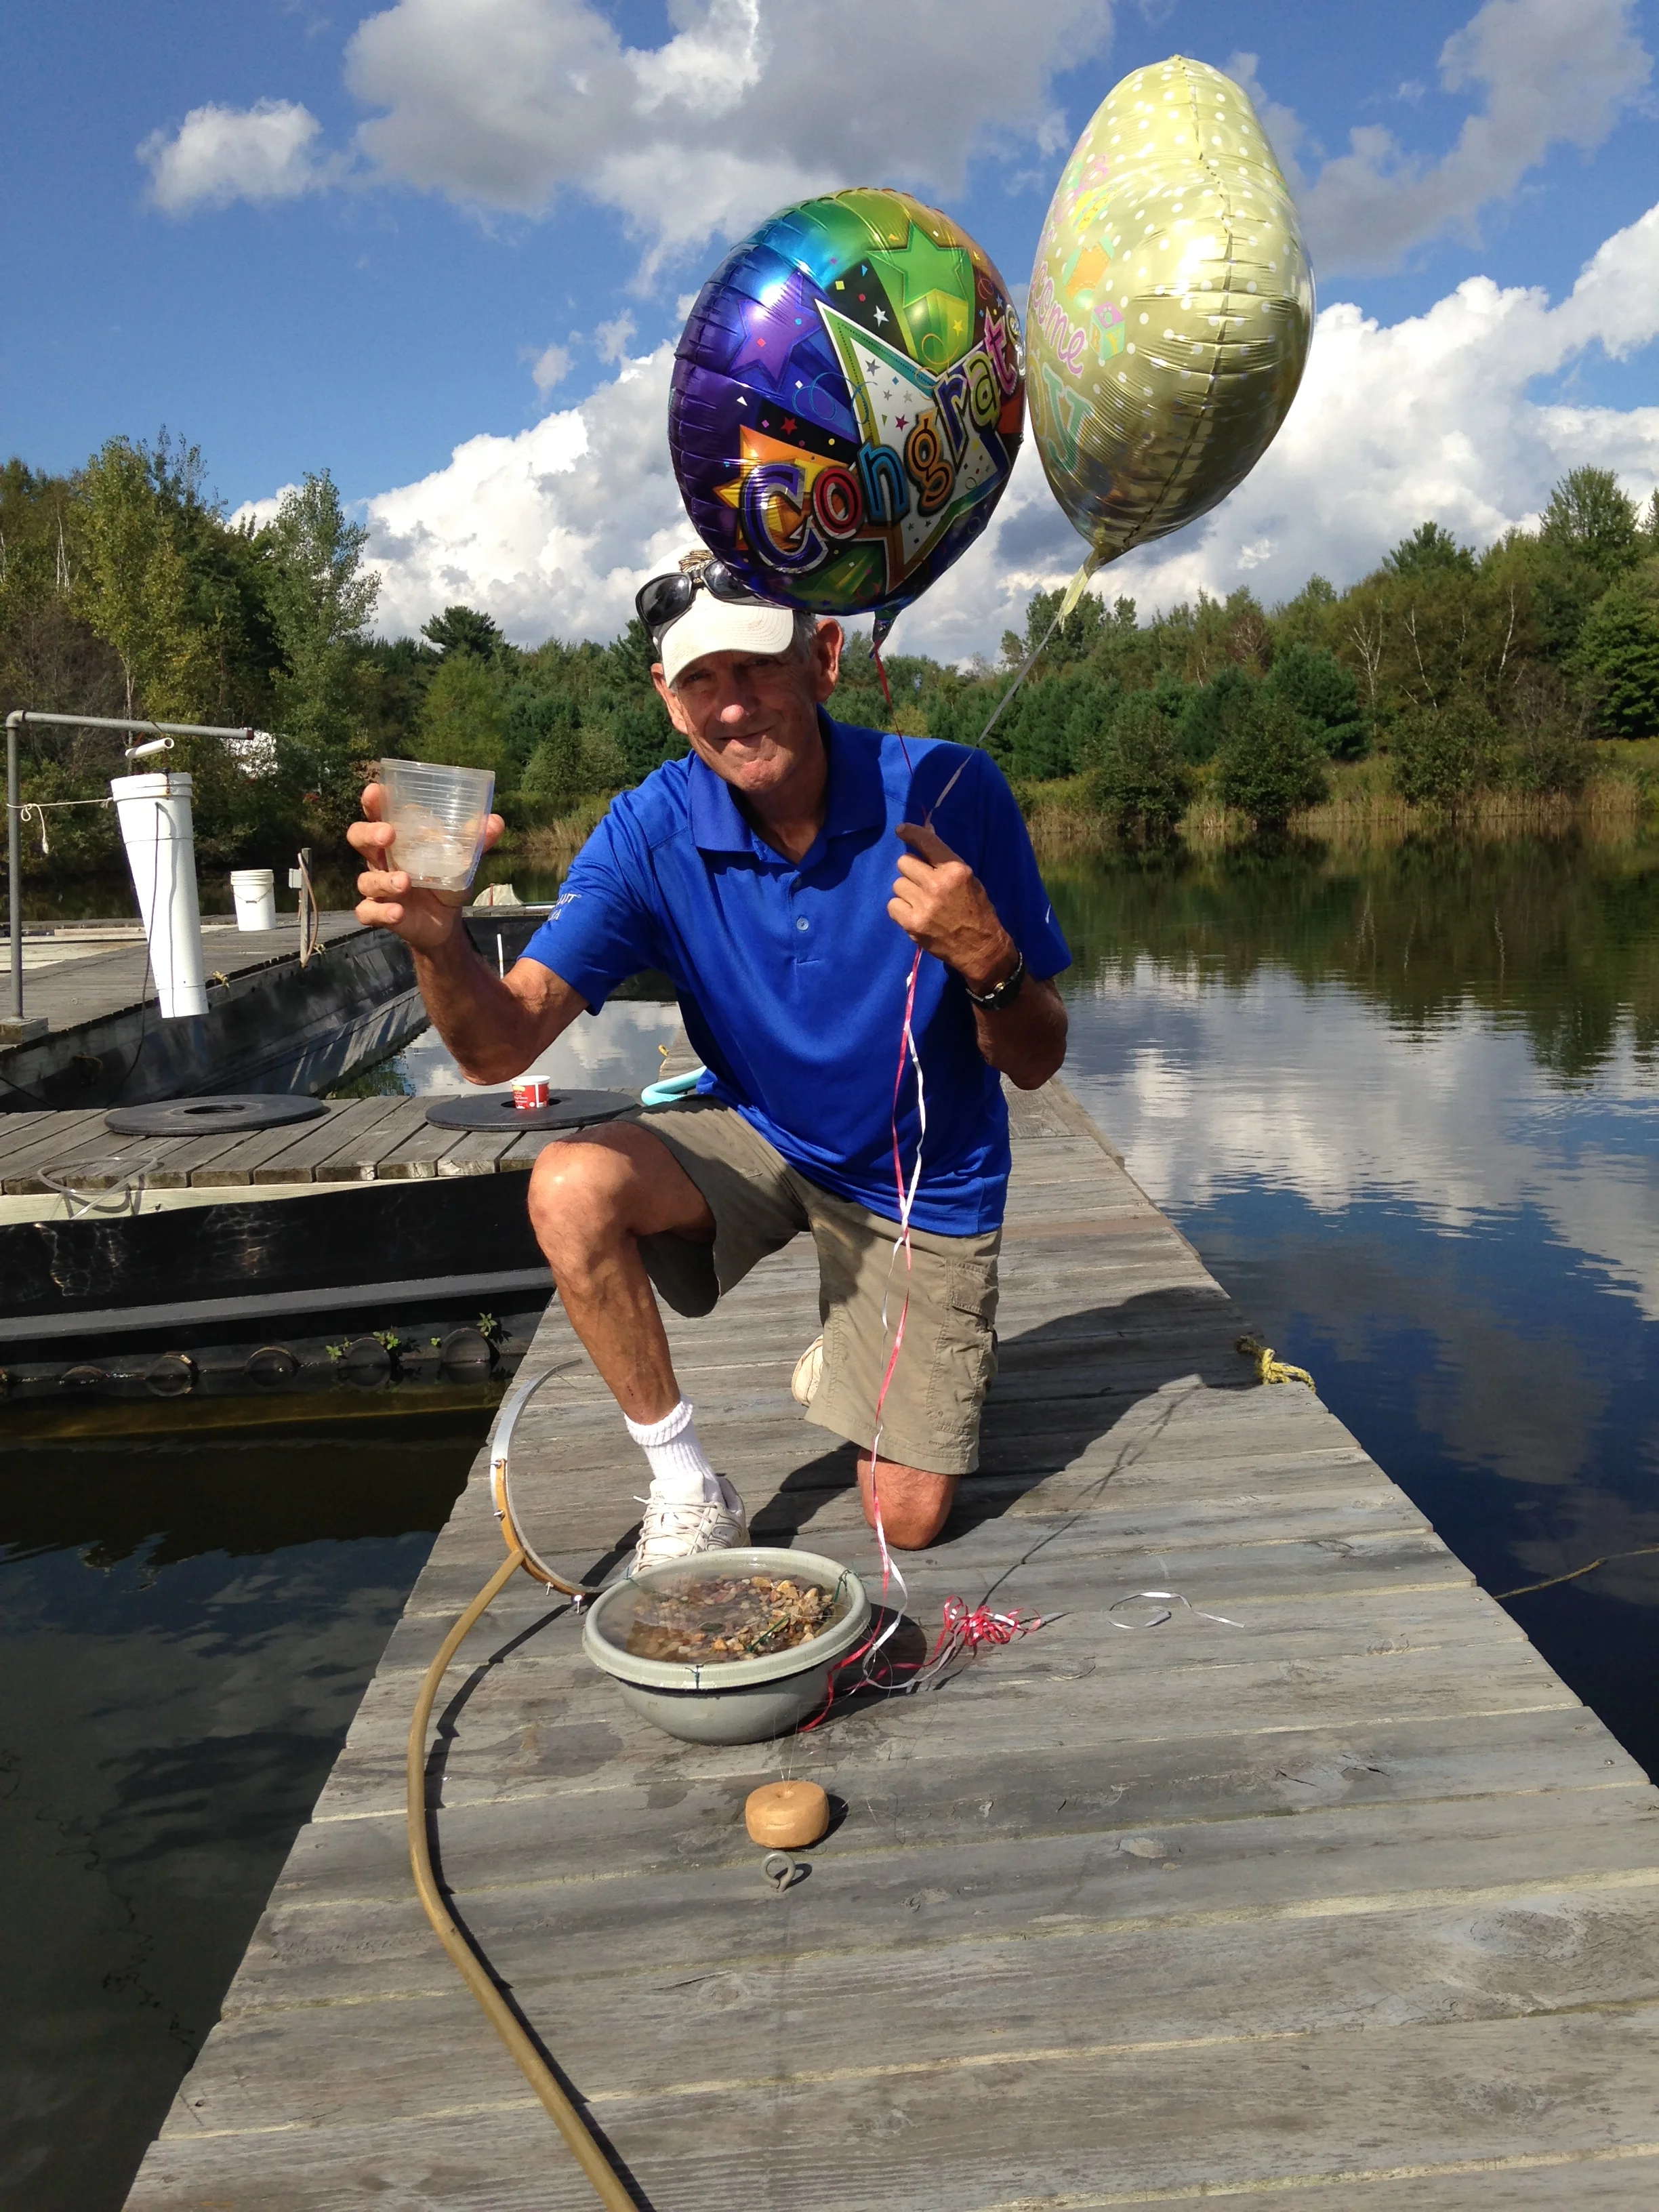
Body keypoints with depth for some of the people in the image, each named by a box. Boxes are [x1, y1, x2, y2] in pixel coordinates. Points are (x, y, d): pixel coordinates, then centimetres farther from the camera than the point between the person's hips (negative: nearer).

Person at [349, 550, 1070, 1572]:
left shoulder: (947, 792, -23)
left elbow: (1038, 1063, -16)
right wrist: (440, 939, -47)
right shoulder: (654, 830, -18)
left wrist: (988, 961, -38)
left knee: (908, 1520, 0)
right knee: (571, 1187, -29)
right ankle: (687, 1486, -7)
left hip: (925, 1179, -1)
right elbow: (501, 1046, -26)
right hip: (757, 1136, 2)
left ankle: (853, 1350, 34)